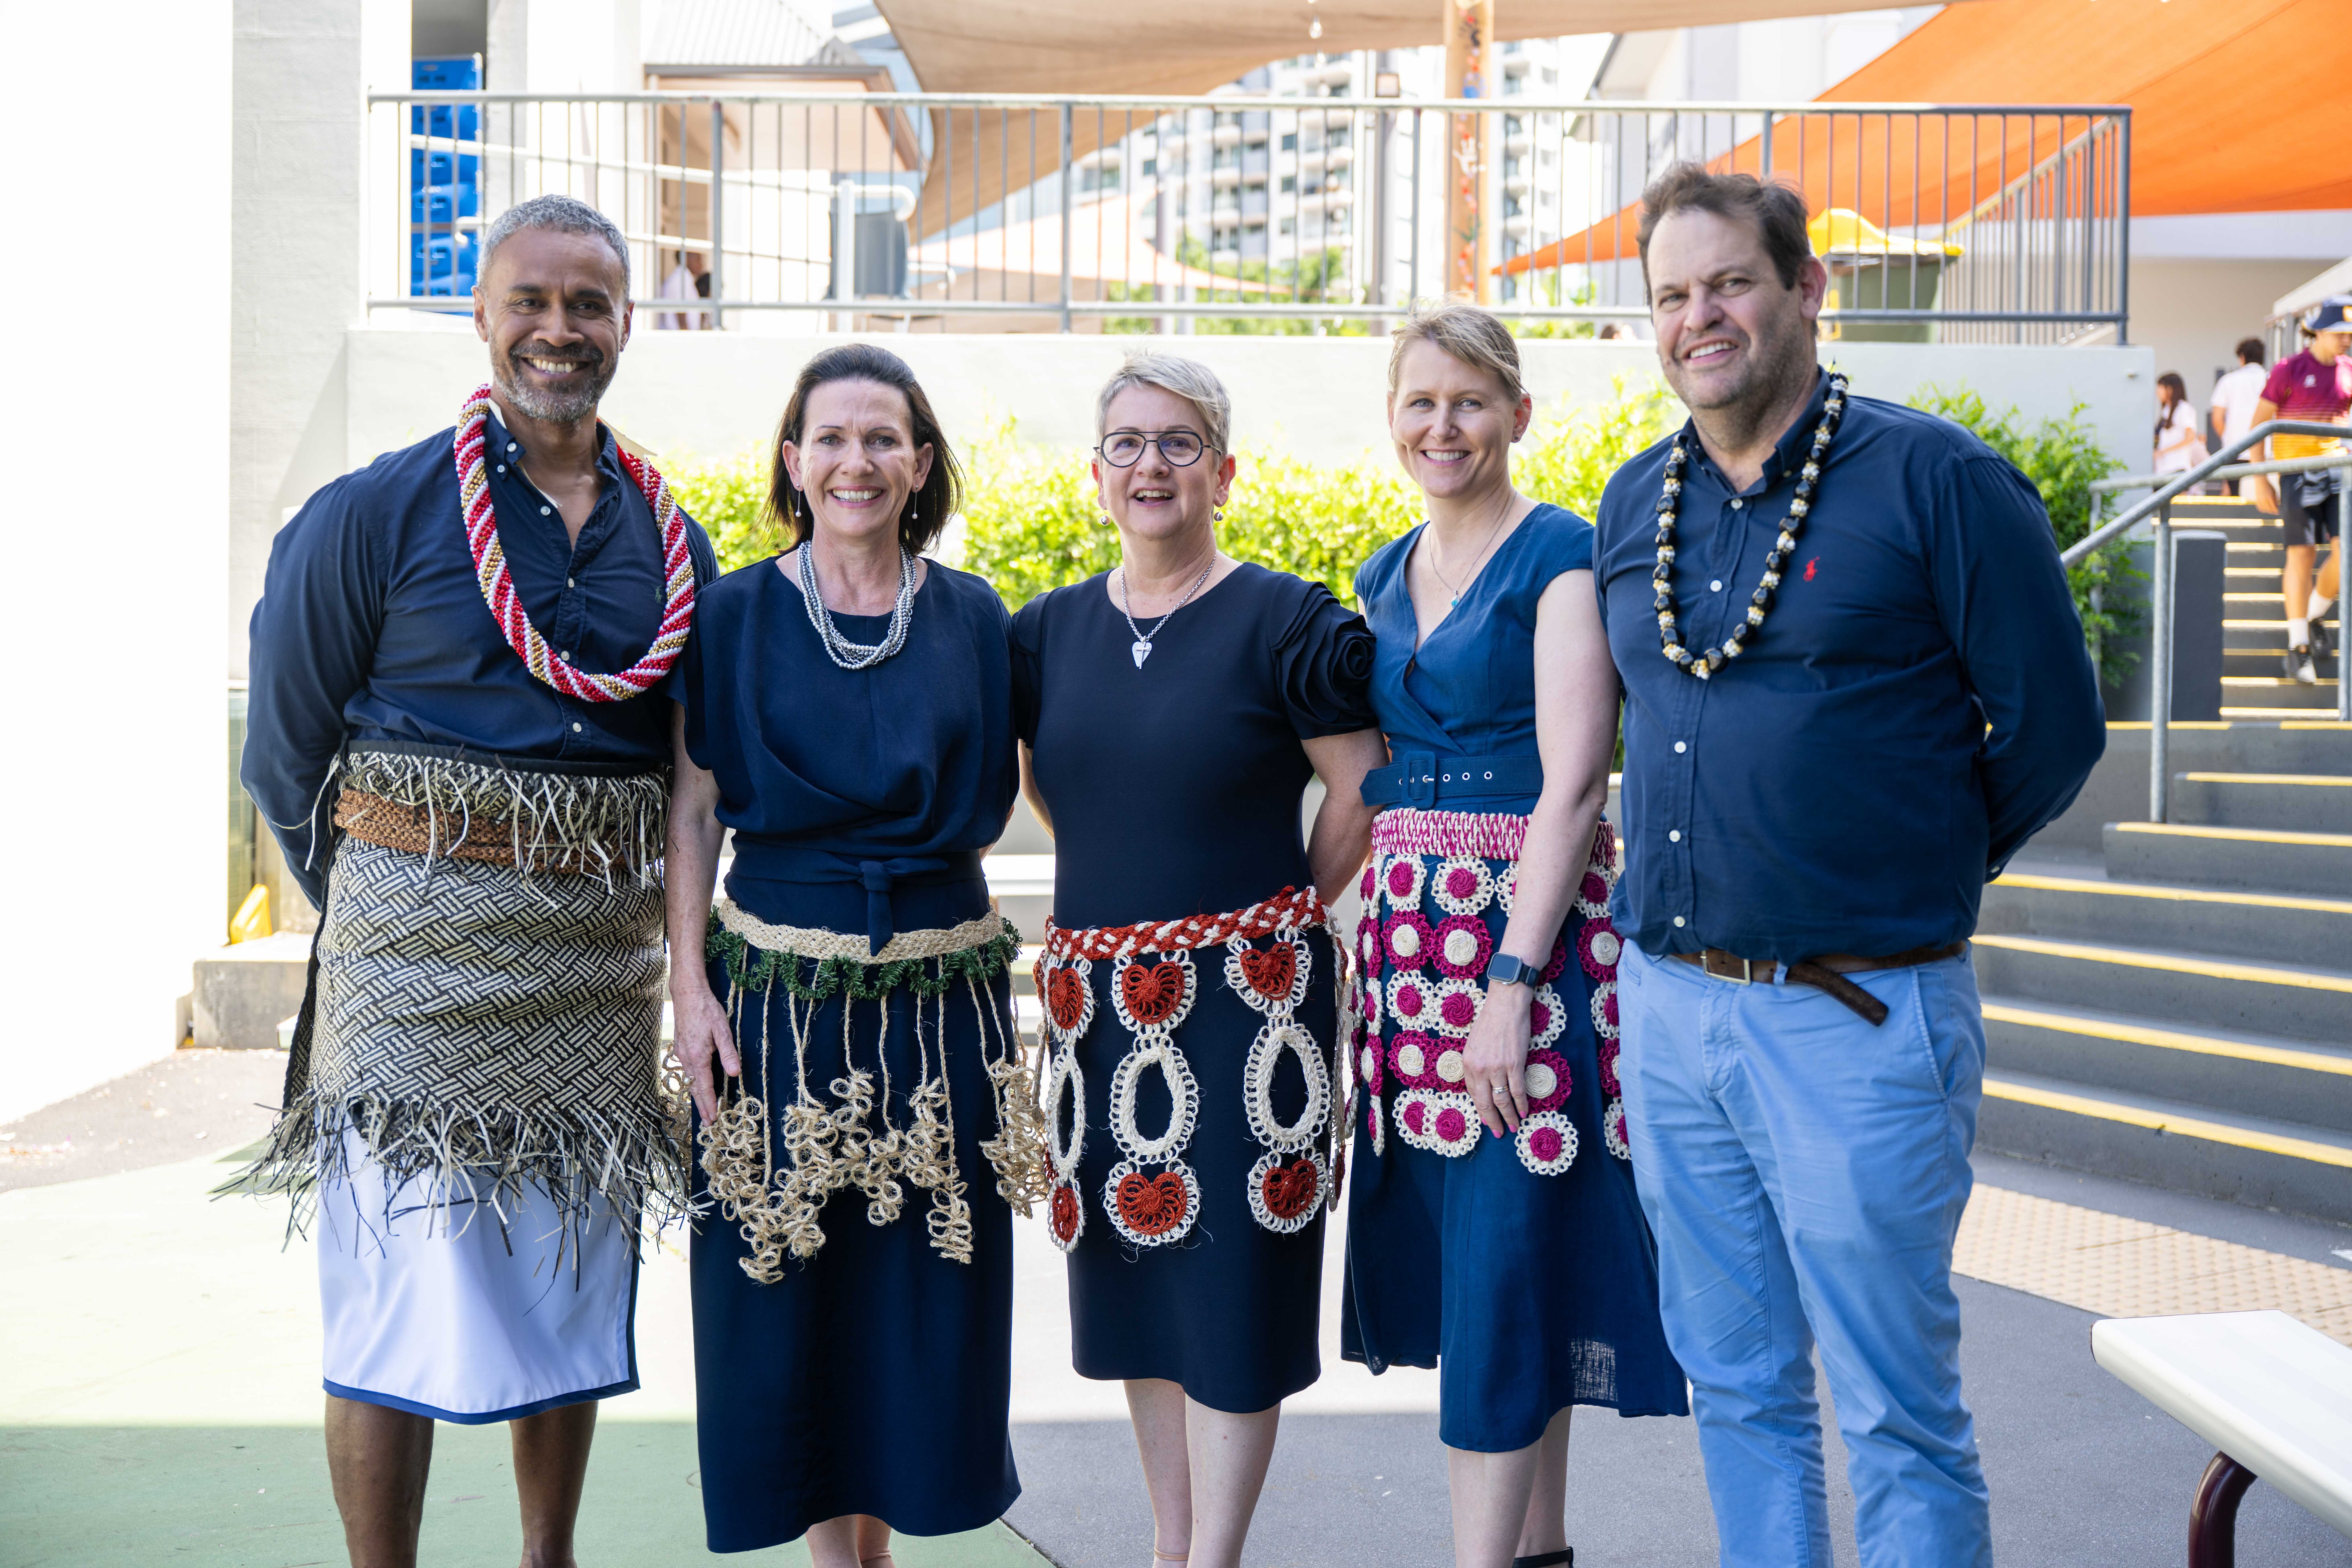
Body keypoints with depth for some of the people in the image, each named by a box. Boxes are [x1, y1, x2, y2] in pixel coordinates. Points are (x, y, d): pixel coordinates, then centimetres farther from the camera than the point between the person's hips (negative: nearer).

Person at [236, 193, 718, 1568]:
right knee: (407, 1299, -1)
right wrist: (384, 913, 6)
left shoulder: (675, 541, 9)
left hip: (600, 962, 4)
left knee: (572, 1286, 13)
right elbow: (286, 748, 2)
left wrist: (649, 913, 10)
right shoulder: (377, 513, -4)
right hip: (422, 944, -4)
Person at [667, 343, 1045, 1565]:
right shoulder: (735, 615, 0)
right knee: (791, 1275, 6)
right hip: (780, 986, -1)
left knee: (922, 1272, 7)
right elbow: (692, 811, 1)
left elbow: (982, 803, 10)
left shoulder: (974, 619, 4)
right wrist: (690, 986, -5)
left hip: (941, 991, 1)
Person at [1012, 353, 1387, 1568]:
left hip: (1245, 1000, -5)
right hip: (1098, 998, 5)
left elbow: (1361, 787, -5)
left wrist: (1281, 918, -2)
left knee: (1231, 1281, 0)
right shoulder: (1050, 630, 8)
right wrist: (1119, 885, 12)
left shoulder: (1283, 621, -6)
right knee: (1133, 1269, 13)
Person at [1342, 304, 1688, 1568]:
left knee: (1508, 1253, -5)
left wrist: (1511, 982, -21)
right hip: (1411, 934, 7)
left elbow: (1573, 783, -15)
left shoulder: (1560, 557, -8)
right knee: (1457, 1249, 12)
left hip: (1529, 931, -7)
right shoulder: (1386, 577, 14)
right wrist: (1374, 950, 9)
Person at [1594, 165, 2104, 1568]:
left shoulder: (1936, 479, -8)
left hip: (1858, 1022, -5)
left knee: (1900, 1422, 4)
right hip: (1669, 1006, 6)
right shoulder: (1635, 504, 9)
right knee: (1738, 1392, 17)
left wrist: (1918, 872, 6)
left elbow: (2053, 724, -4)